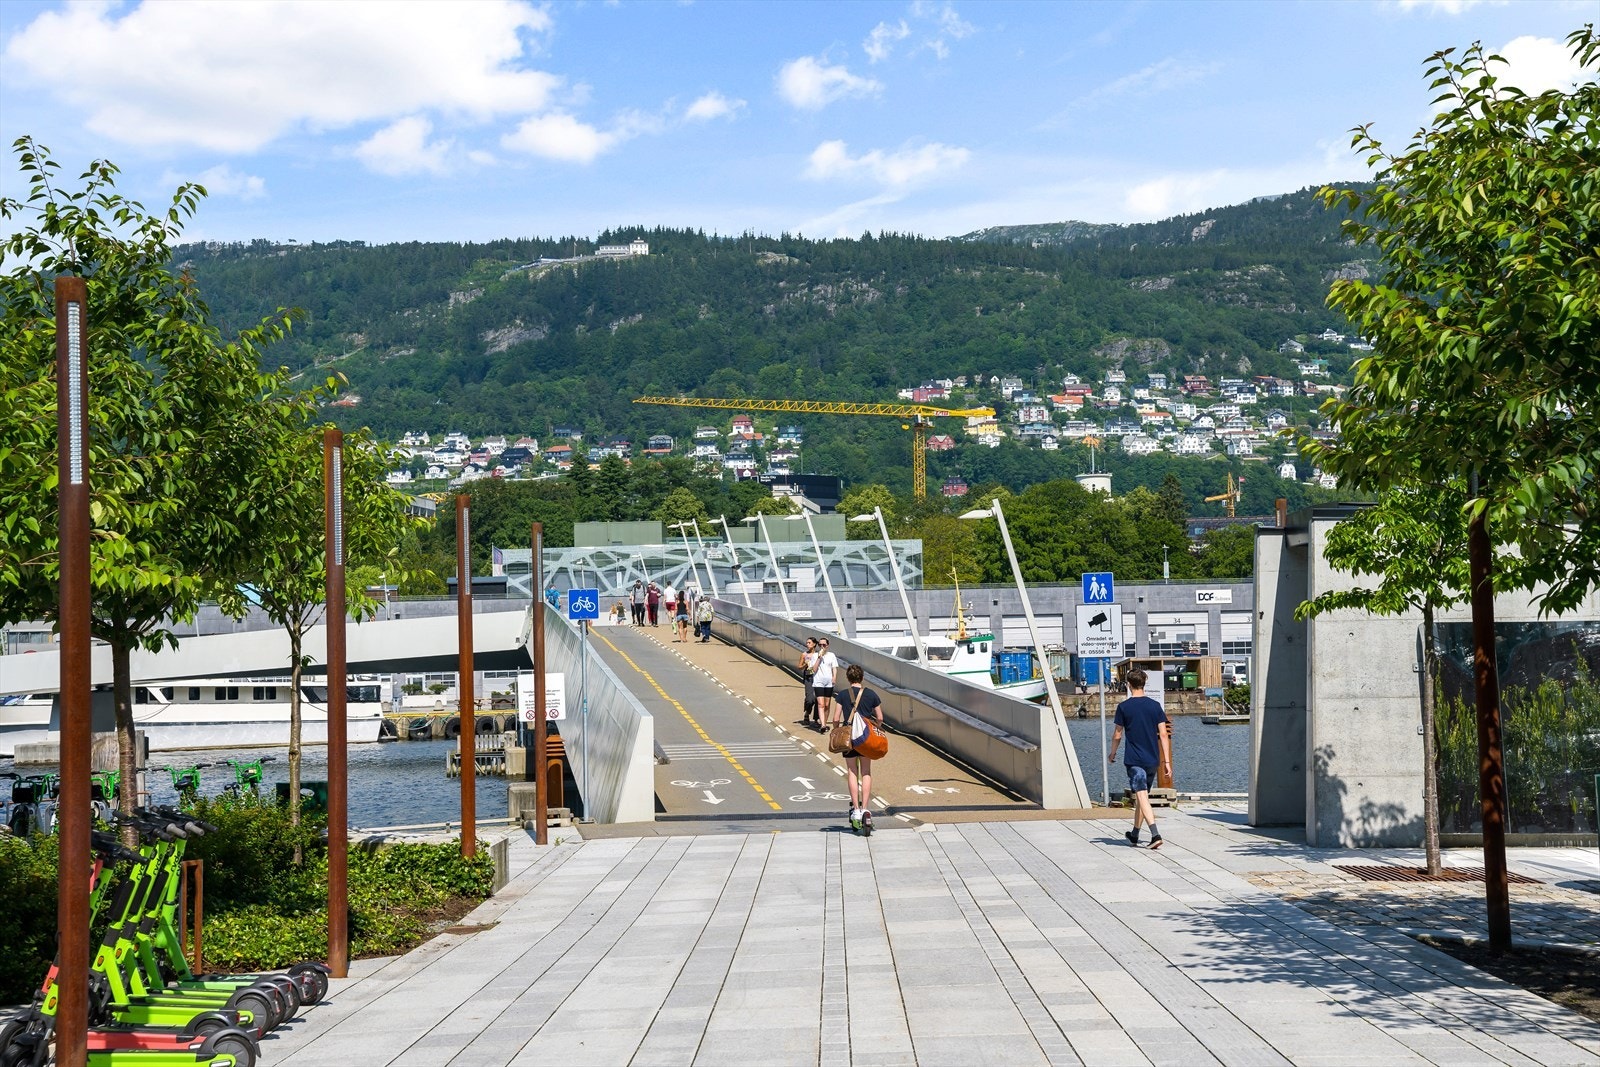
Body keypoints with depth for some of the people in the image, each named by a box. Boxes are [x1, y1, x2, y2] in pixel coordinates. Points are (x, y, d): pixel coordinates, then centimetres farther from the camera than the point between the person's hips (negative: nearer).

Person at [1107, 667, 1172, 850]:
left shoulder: (1124, 707, -5)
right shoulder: (1155, 706, 2)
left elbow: (1117, 735, 1)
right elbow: (1163, 734, 0)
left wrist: (1112, 754, 17)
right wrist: (1166, 761, 2)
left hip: (1134, 759, -4)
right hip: (1152, 759, 4)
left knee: (1142, 797, -9)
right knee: (1142, 796, 17)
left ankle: (1155, 834, -27)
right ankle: (1134, 835, 29)